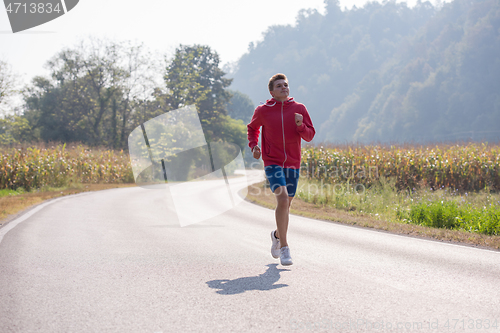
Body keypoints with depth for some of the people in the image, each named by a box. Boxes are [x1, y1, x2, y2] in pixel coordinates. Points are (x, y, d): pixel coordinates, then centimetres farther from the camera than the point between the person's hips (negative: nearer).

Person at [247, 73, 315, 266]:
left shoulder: (299, 109, 3)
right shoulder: (263, 111, 1)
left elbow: (310, 136, 3)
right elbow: (252, 128, 21)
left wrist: (300, 125, -18)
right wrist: (253, 146, 3)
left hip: (293, 164, 3)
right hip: (272, 162, -3)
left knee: (286, 204, 13)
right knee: (283, 197, -23)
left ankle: (277, 234, 45)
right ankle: (284, 249, -20)